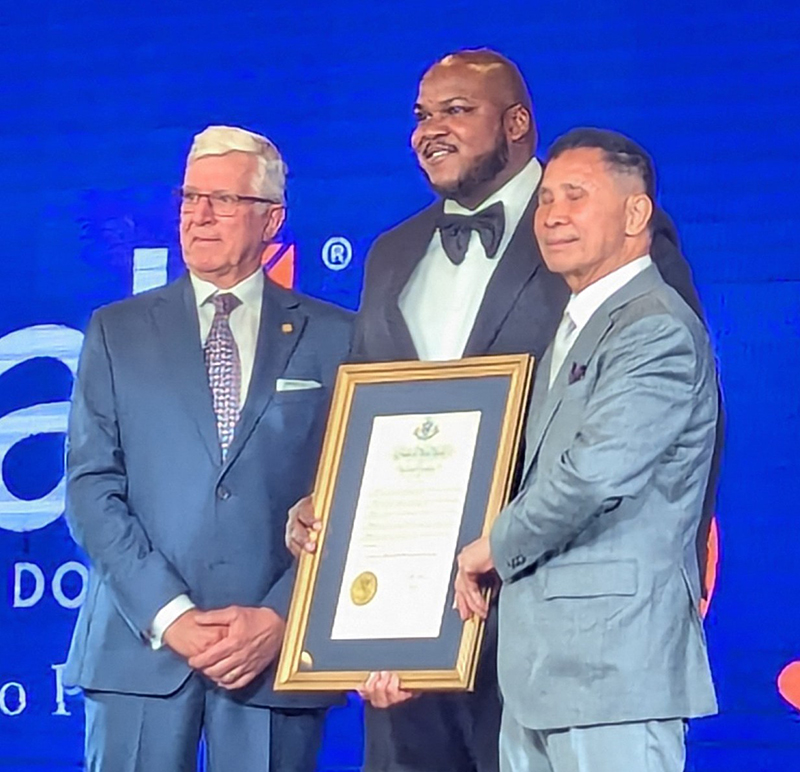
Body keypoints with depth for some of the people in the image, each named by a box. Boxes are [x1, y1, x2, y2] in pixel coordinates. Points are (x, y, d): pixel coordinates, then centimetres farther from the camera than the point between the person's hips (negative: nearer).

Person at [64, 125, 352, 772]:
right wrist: (168, 614, -8)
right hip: (140, 642, 1)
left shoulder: (334, 337, 7)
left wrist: (278, 619, -9)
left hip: (278, 645, -1)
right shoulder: (116, 331, 10)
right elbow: (90, 487, 2)